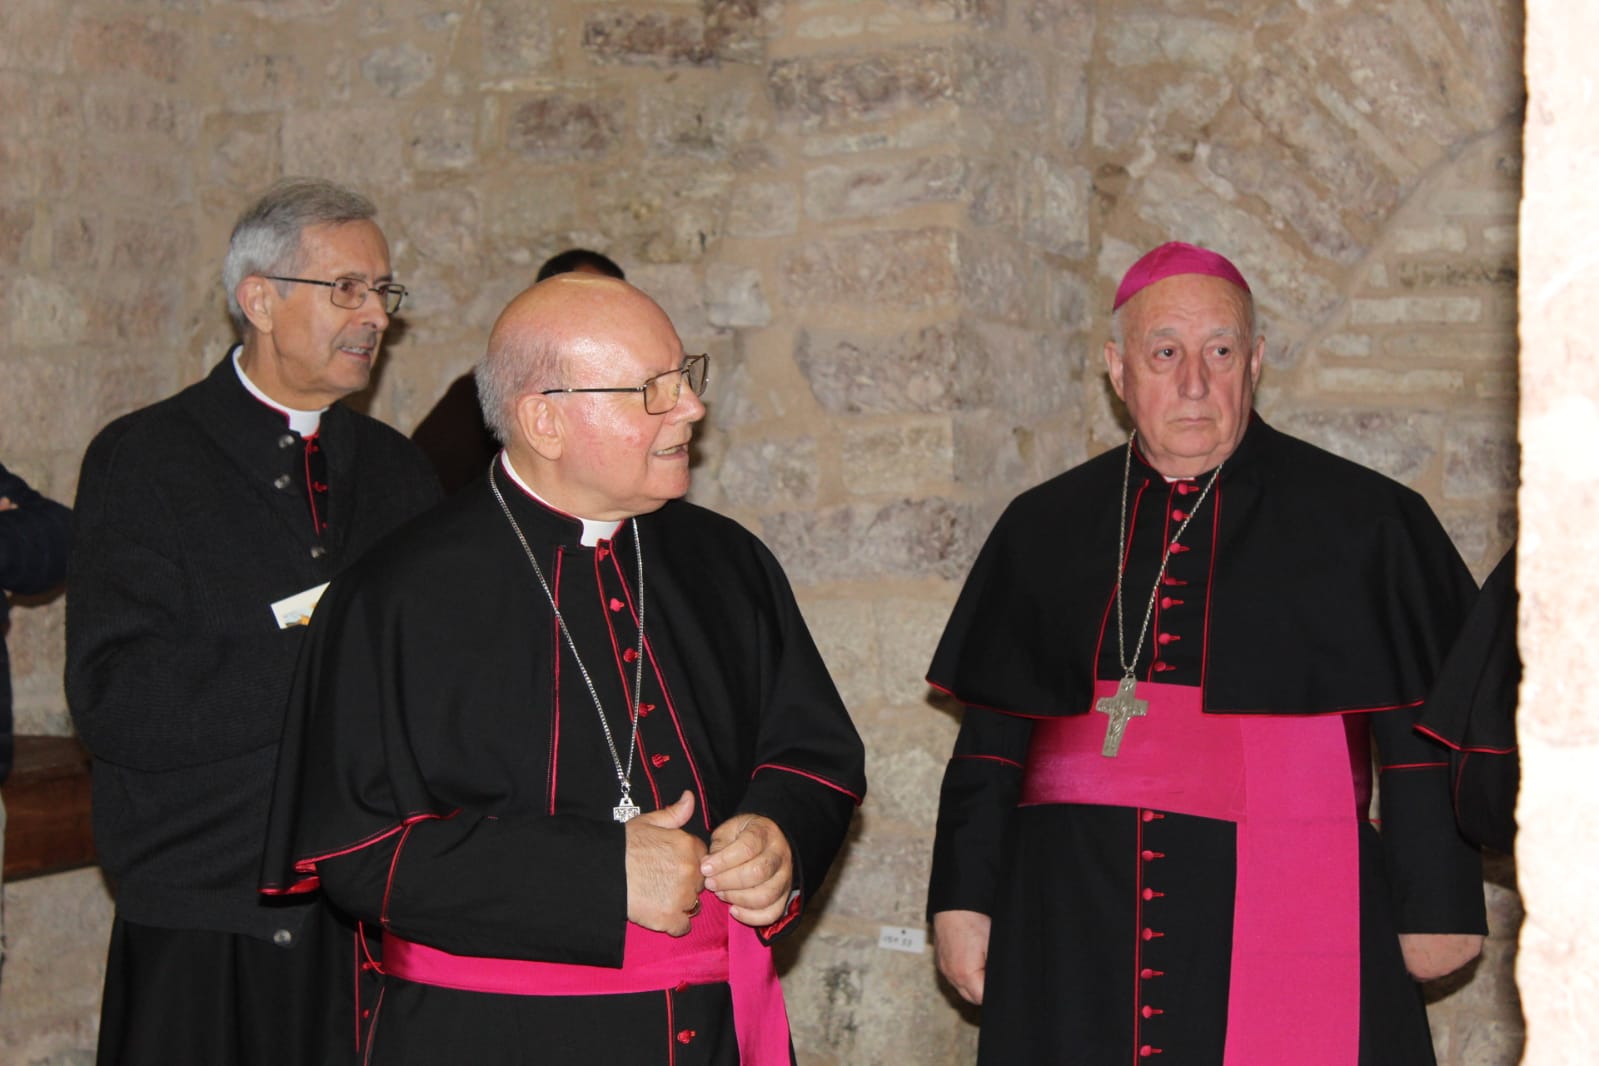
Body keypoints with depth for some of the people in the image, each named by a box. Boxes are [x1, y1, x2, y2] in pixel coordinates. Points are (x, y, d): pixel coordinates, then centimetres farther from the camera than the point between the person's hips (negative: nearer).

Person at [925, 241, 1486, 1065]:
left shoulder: (1364, 524, 1)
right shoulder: (1046, 530, 10)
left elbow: (1426, 740, 2)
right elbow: (992, 735, 13)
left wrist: (1436, 905, 1)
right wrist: (963, 898, 9)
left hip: (1288, 931, -2)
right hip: (1078, 928, 3)